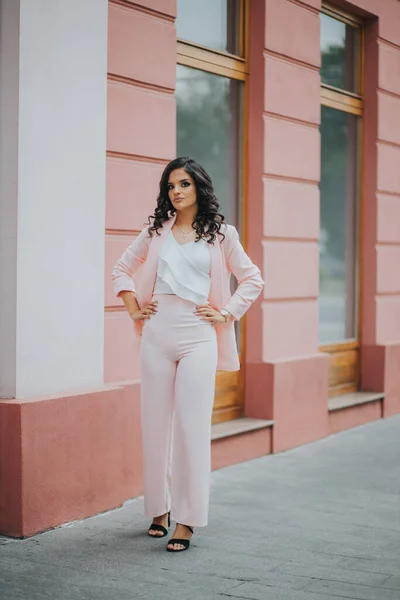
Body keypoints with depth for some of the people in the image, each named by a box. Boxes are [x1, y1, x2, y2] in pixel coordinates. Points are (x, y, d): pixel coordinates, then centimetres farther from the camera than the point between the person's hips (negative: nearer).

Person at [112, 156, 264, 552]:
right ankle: (158, 508, 21)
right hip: (157, 336, 3)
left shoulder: (220, 234, 5)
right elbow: (122, 269, 21)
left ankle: (187, 520, 1)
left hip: (198, 337, -3)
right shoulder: (156, 231, 11)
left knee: (191, 427, -5)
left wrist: (227, 315, 1)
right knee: (155, 424, 6)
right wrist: (133, 310, 10)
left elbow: (252, 279, 10)